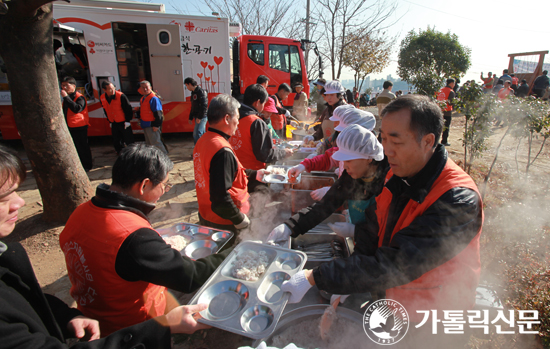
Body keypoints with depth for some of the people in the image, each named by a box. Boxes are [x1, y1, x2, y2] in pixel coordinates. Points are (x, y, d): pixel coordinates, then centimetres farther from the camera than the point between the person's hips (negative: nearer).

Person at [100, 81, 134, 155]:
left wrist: (128, 120, -11)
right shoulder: (102, 98, 1)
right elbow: (106, 111, 15)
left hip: (124, 123, -5)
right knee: (116, 142, 12)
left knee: (129, 141, -2)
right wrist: (110, 121, 16)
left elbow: (128, 109, -12)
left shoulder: (121, 96, -17)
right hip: (114, 124, 6)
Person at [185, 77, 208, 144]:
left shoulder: (201, 92, -12)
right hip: (197, 117, 9)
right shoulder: (193, 92, 17)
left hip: (202, 117, -9)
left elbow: (204, 106, -20)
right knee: (202, 134, 14)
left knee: (196, 135, -13)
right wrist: (190, 117, 21)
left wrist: (199, 117, -21)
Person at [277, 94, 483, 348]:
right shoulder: (397, 174, -10)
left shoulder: (458, 201, -33)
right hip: (388, 299, 6)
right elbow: (369, 234, -4)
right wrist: (343, 286, -10)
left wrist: (314, 277, -33)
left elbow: (395, 265, -37)